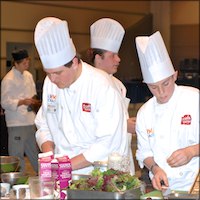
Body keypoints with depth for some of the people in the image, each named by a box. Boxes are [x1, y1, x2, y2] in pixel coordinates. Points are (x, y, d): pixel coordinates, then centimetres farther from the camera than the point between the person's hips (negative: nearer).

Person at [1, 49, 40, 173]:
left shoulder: (28, 76, 12)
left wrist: (34, 101, 2)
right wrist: (23, 102, -23)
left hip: (30, 120, 7)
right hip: (16, 122, -7)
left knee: (34, 152, 17)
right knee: (17, 154, -2)